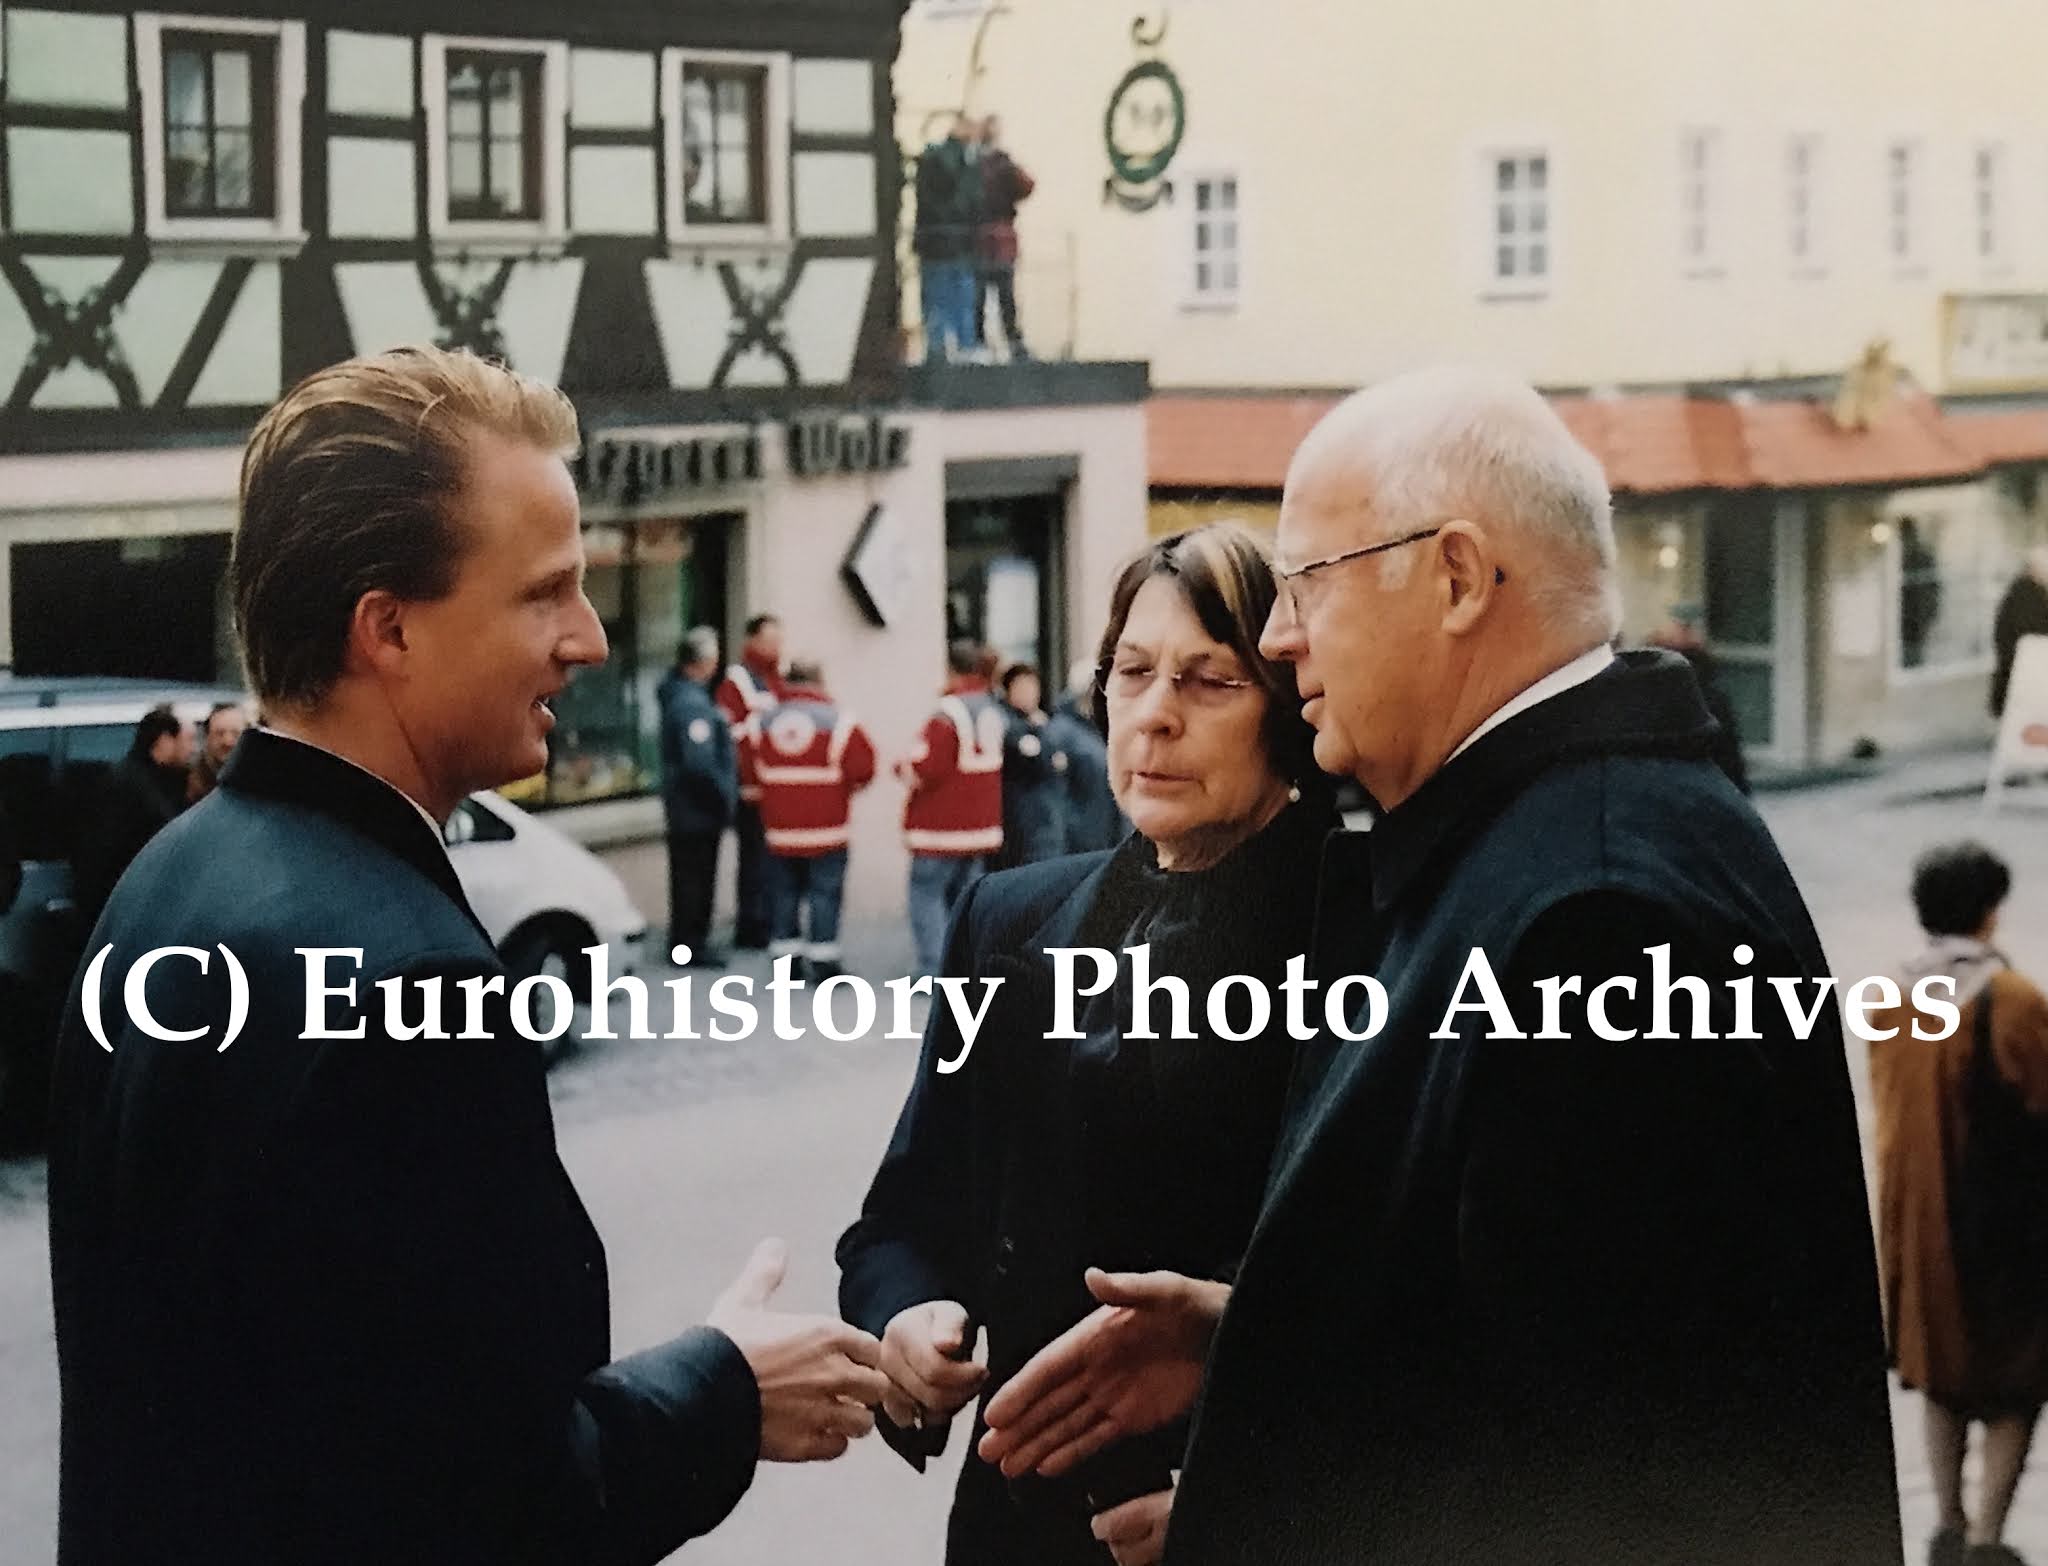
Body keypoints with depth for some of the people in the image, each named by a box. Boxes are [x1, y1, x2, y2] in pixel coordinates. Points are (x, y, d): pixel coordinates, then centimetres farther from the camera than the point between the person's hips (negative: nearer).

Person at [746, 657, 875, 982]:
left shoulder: (763, 721, 2)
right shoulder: (839, 721, -9)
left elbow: (749, 767, 8)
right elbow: (863, 769, -11)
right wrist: (844, 786, 9)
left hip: (779, 830, 3)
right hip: (827, 830, -3)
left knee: (784, 894, 12)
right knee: (824, 893, 1)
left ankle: (785, 958, 15)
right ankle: (822, 962, -1)